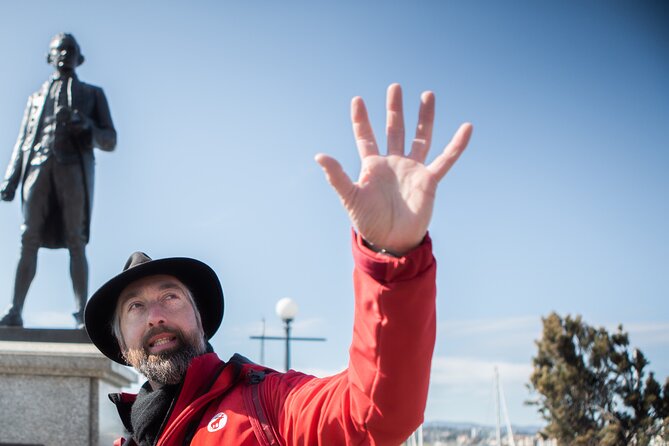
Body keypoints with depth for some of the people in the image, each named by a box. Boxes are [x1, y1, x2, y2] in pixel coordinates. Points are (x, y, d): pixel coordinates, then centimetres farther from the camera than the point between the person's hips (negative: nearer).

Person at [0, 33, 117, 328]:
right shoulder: (36, 97, 29)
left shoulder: (92, 94, 22)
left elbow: (110, 142, 13)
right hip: (39, 164, 2)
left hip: (74, 166, -2)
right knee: (29, 239, -8)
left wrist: (87, 126, -9)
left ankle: (81, 315, -13)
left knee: (76, 242, -9)